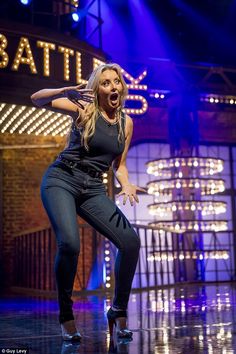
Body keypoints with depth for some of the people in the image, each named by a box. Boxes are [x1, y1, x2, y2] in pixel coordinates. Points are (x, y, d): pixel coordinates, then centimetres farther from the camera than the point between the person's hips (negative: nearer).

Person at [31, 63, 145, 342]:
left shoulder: (126, 123, 10)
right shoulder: (84, 109, -1)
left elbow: (119, 165, 16)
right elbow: (36, 99, -5)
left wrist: (126, 186, -4)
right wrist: (66, 91, -23)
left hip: (93, 190, 4)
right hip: (61, 180, -4)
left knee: (131, 241, -14)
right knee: (69, 243, -28)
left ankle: (118, 312, 4)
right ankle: (66, 316, -5)